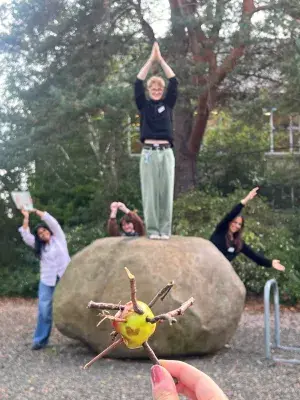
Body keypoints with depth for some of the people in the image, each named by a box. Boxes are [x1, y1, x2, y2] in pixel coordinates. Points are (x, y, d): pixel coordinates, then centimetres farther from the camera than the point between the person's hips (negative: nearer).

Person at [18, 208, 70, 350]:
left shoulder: (58, 238, 7)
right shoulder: (39, 246, 16)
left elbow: (52, 221, -3)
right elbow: (26, 236, 6)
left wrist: (36, 211, -2)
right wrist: (26, 218, 0)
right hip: (47, 281, 3)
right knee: (44, 310, -6)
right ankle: (40, 340, -3)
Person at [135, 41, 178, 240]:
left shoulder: (168, 104, 12)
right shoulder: (144, 105, 9)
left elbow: (174, 82, 4)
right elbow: (138, 83, 0)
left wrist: (161, 60, 1)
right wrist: (151, 60, -3)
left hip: (166, 152, 1)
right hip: (149, 152, -1)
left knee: (166, 191, 0)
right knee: (150, 192, -1)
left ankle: (165, 230, 4)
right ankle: (152, 230, 2)